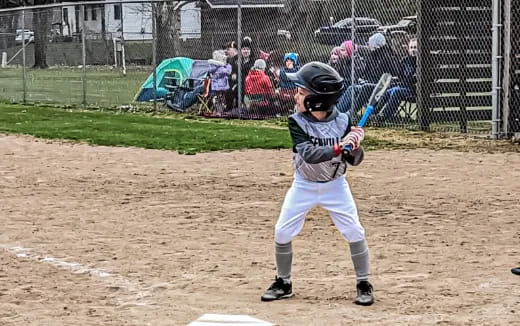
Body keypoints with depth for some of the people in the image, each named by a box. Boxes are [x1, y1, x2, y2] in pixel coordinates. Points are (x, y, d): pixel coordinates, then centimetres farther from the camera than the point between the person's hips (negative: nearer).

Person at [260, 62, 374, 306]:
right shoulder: (297, 122, -17)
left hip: (335, 186, -1)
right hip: (304, 186, 1)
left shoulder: (342, 122, -15)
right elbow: (308, 155, -30)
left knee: (354, 232, -6)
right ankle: (283, 283, 18)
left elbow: (354, 161, -9)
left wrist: (355, 147, -31)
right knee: (283, 232, 0)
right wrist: (338, 147, -42)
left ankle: (363, 285, 9)